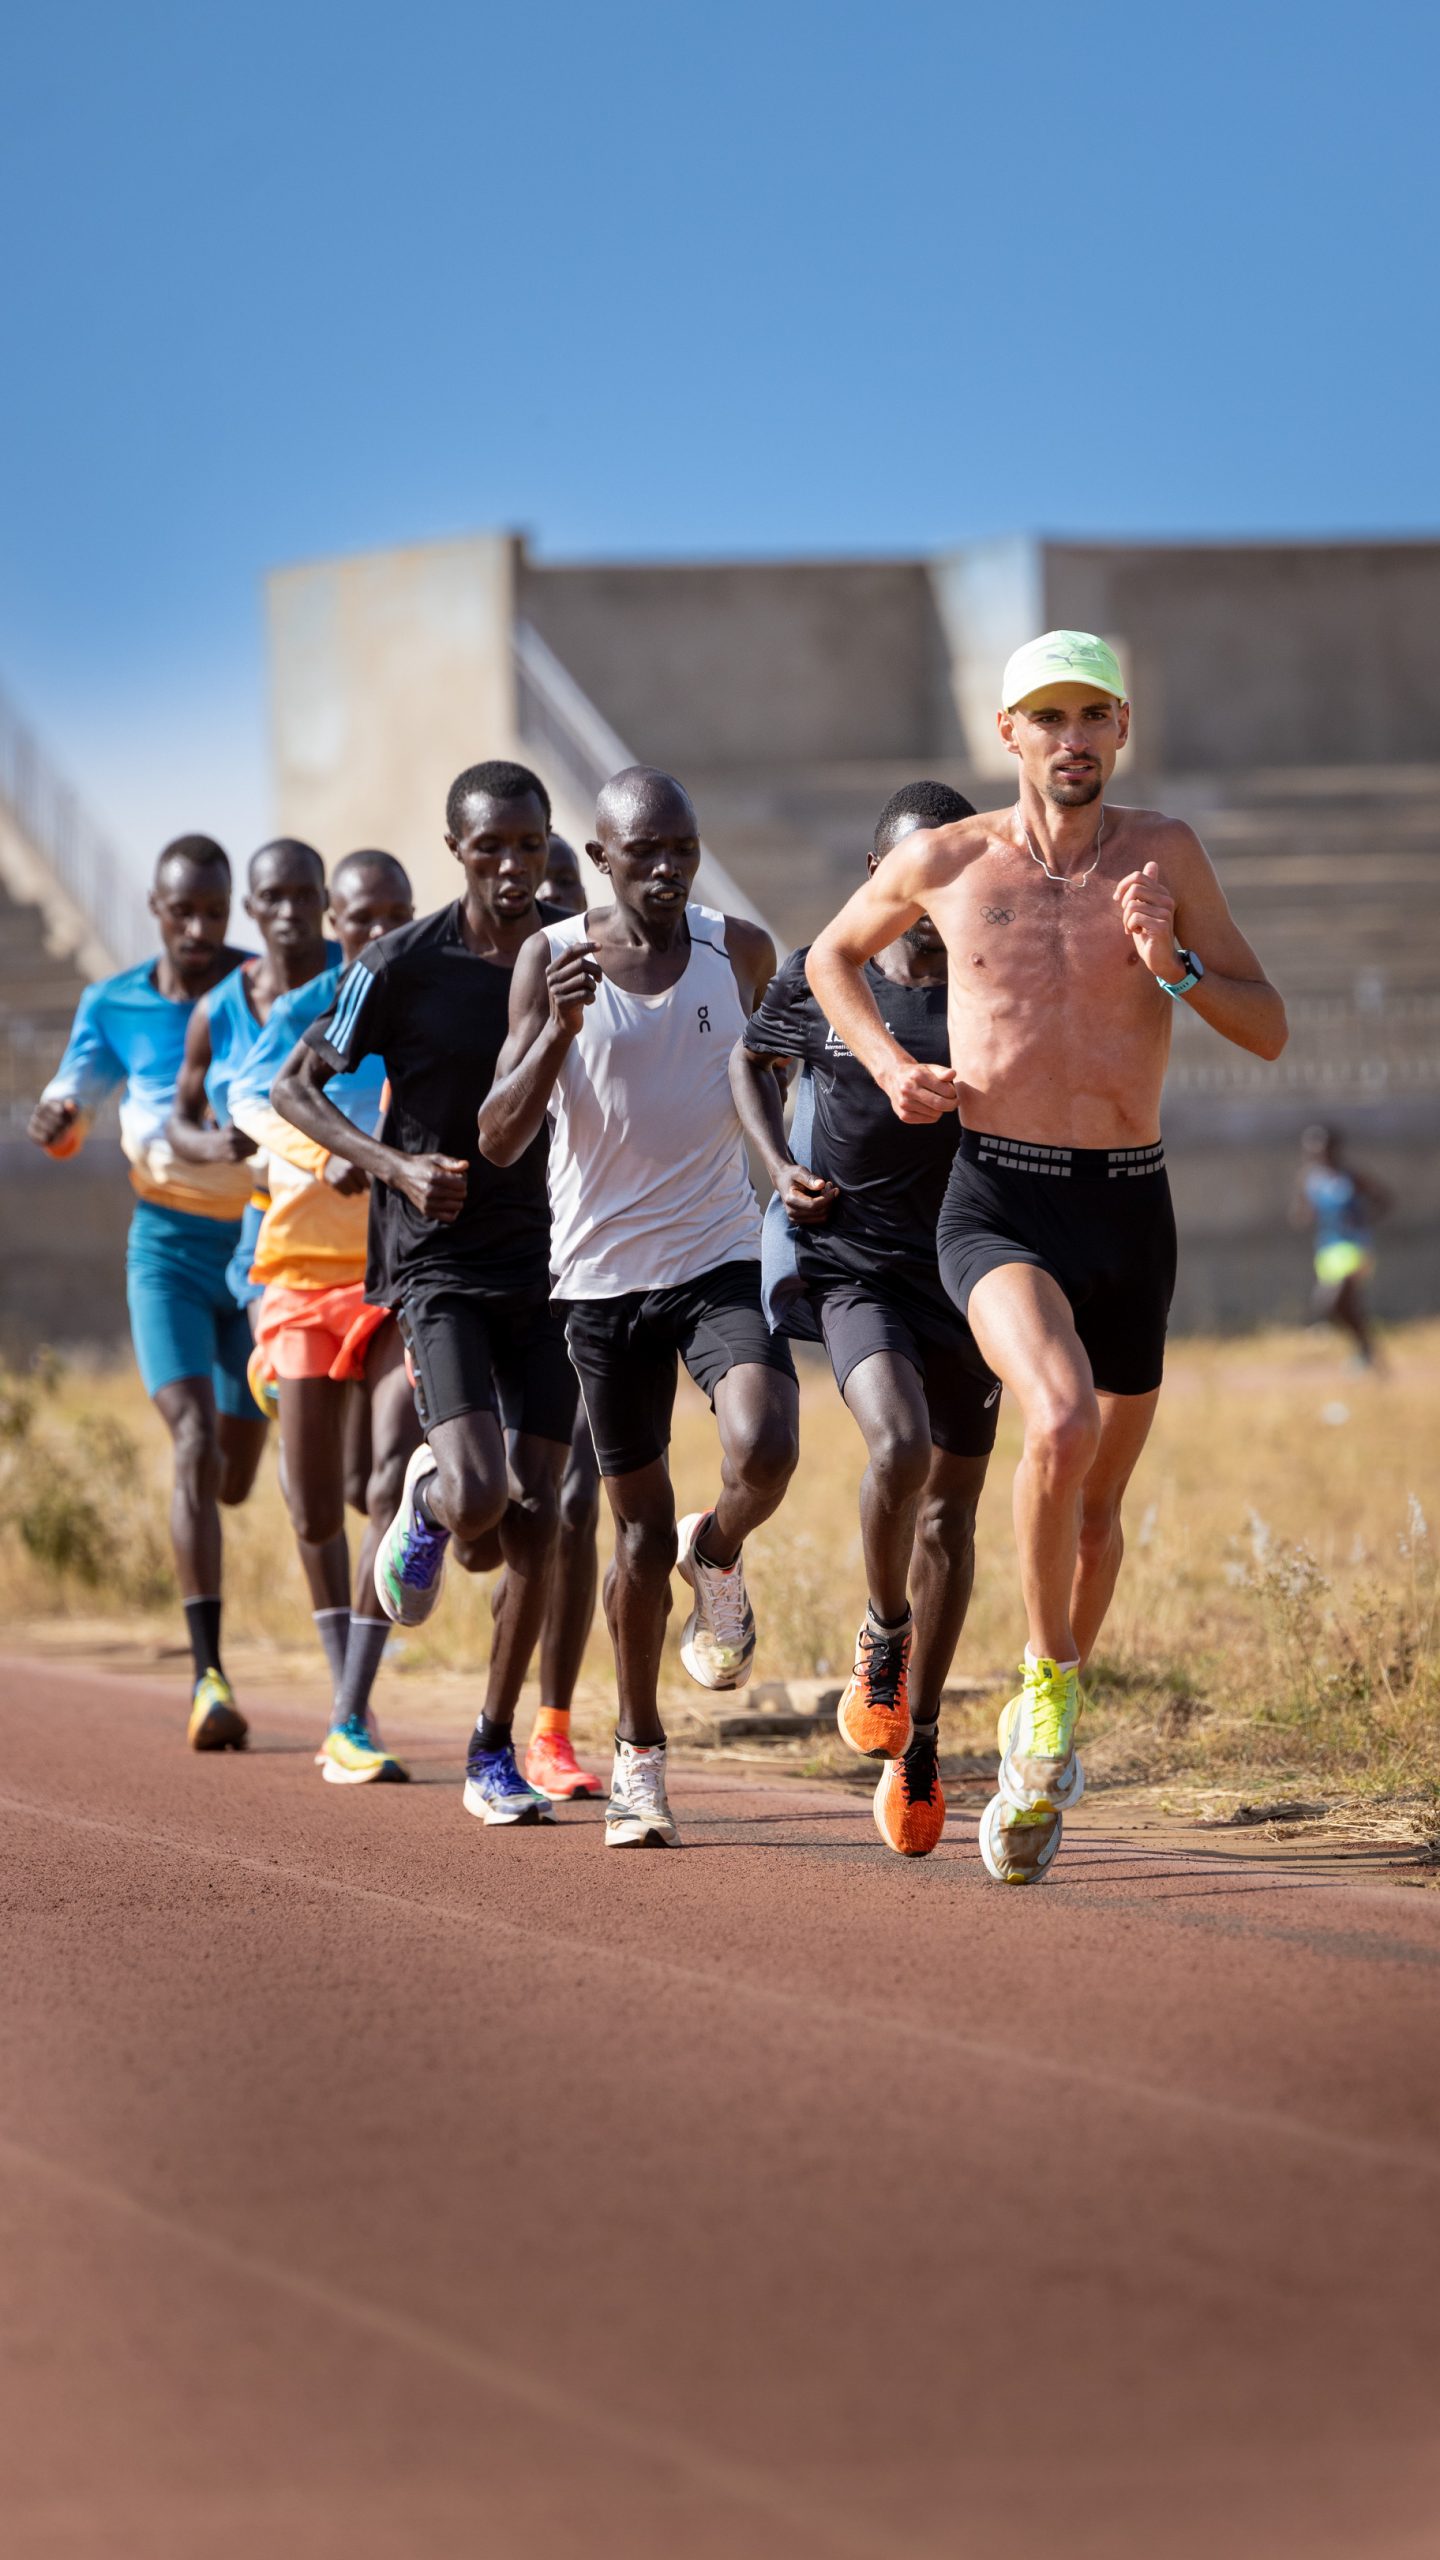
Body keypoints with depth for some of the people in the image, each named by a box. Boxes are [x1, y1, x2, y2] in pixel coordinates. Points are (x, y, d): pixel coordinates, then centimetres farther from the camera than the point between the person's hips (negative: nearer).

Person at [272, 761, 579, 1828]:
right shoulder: (404, 965, -9)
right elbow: (296, 1085, -1)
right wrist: (395, 1164, -16)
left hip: (549, 1260, 3)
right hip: (439, 1260, -3)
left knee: (535, 1513, 1)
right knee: (477, 1496, -20)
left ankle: (496, 1752, 14)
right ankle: (425, 1506, 19)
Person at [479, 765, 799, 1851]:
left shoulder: (742, 952, 1)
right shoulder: (552, 962, -6)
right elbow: (500, 1141, -13)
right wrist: (558, 1027, -27)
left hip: (722, 1260, 1)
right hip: (603, 1275, -1)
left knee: (765, 1451, -26)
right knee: (641, 1532, 6)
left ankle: (719, 1557, 10)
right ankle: (640, 1755, 24)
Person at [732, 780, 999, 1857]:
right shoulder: (822, 979, -3)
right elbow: (750, 1056, 16)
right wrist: (782, 1169, 2)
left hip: (965, 1270, 2)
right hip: (848, 1256, -2)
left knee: (951, 1506, 7)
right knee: (900, 1445, -27)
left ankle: (918, 1744, 22)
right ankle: (883, 1635, 2)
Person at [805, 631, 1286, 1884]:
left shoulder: (1165, 851, 1)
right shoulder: (944, 861, 0)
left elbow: (1270, 1031, 2)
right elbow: (833, 956, 19)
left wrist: (1176, 968, -17)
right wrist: (890, 1066, 2)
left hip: (1131, 1211, 3)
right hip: (998, 1204, -3)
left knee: (1099, 1502, 14)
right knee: (1063, 1427, -30)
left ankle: (1038, 1735, 37)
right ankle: (1054, 1689, -11)